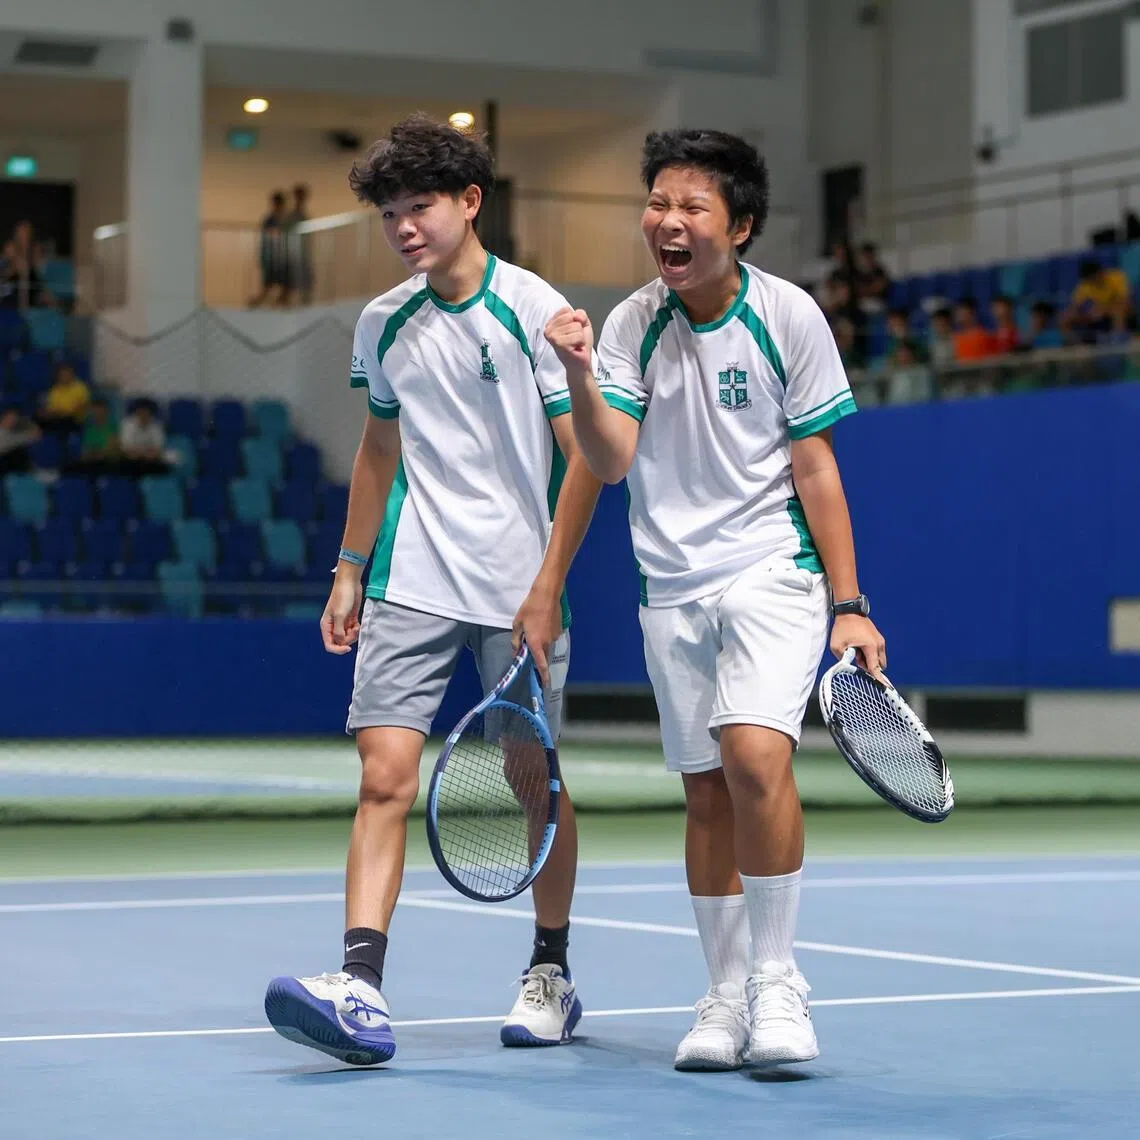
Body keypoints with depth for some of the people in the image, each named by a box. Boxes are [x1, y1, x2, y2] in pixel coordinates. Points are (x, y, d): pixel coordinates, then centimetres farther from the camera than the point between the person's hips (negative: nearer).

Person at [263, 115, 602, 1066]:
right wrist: (349, 569, 17)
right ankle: (361, 988, -17)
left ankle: (551, 975, 26)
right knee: (385, 777, -10)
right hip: (412, 585, 3)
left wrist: (547, 586, -11)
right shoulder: (384, 324, 8)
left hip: (519, 589, -3)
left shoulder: (534, 310, -6)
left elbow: (586, 455, -6)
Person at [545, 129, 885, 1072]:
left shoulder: (788, 315, -6)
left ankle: (777, 977, -11)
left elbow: (814, 468, -2)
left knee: (755, 754, -23)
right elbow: (612, 461, -8)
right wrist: (580, 374, -25)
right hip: (674, 587, 3)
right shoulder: (632, 324, 0)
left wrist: (850, 606, -5)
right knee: (706, 790, 5)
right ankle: (727, 994, 16)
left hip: (775, 571, -3)